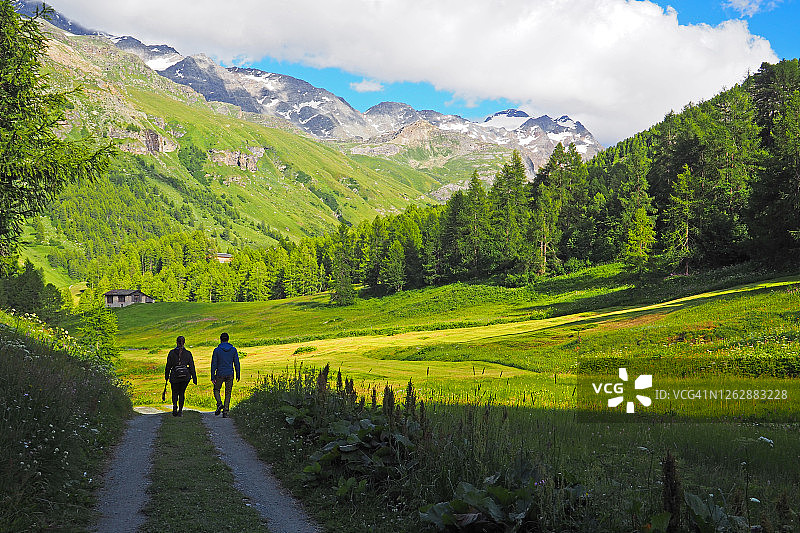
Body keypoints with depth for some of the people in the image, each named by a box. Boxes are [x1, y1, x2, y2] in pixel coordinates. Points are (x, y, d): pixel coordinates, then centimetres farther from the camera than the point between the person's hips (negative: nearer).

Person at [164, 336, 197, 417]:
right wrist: (194, 378, 4)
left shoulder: (172, 352, -3)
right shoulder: (188, 353, -2)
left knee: (175, 393, 14)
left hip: (174, 376, -1)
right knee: (182, 393, 15)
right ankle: (180, 411, 11)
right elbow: (192, 367, -1)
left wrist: (166, 376, 12)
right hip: (185, 376, 1)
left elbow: (168, 366, 1)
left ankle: (175, 405, -13)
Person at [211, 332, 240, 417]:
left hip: (220, 374, -1)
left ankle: (219, 403, -6)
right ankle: (225, 412, 2)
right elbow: (236, 363, 1)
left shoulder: (217, 350, -5)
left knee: (216, 390, 19)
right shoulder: (233, 350, 0)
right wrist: (238, 375, 10)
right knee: (228, 393, 8)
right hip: (230, 375, 2)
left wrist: (212, 377, -1)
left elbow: (214, 364, -5)